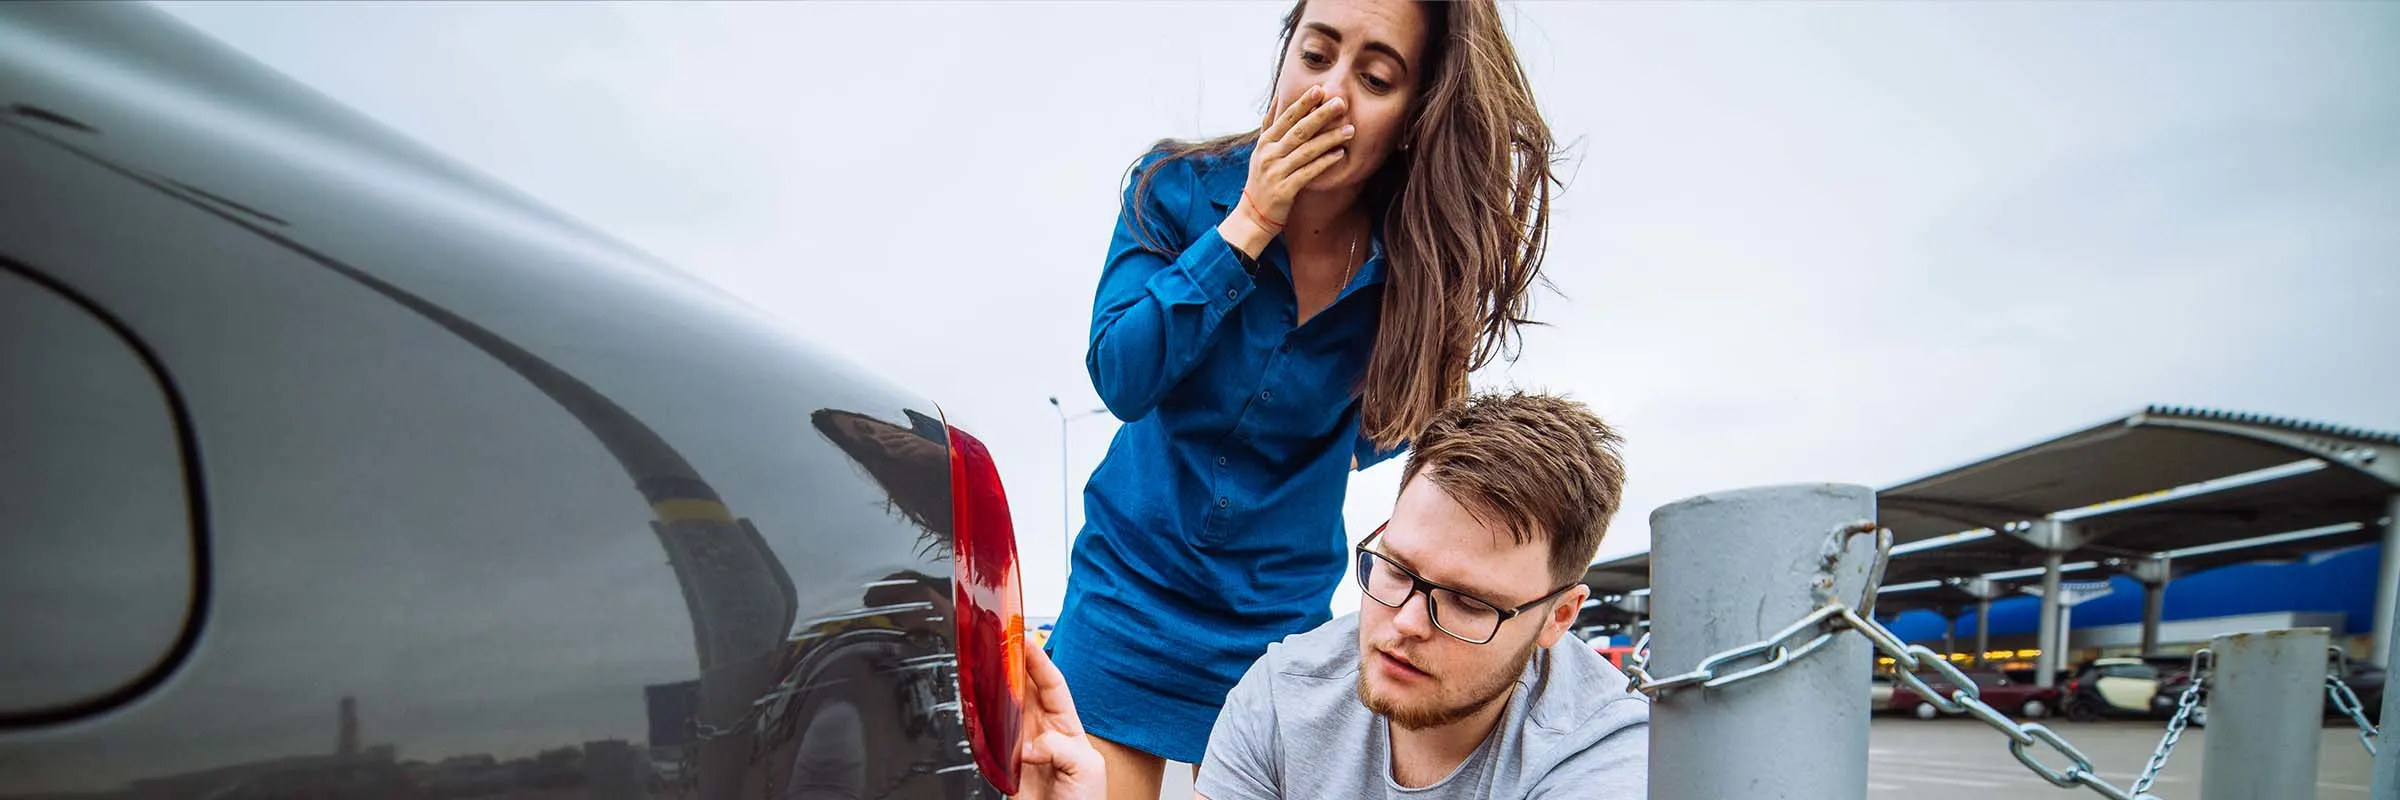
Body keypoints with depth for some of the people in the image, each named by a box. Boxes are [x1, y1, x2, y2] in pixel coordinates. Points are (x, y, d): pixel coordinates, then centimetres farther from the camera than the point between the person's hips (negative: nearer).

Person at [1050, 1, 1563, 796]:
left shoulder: (1419, 262, -14)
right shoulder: (1181, 187, -14)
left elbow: (1381, 433, 3)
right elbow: (1121, 380, -24)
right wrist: (1247, 226, -27)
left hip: (1283, 609, 1)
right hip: (1133, 579, 0)